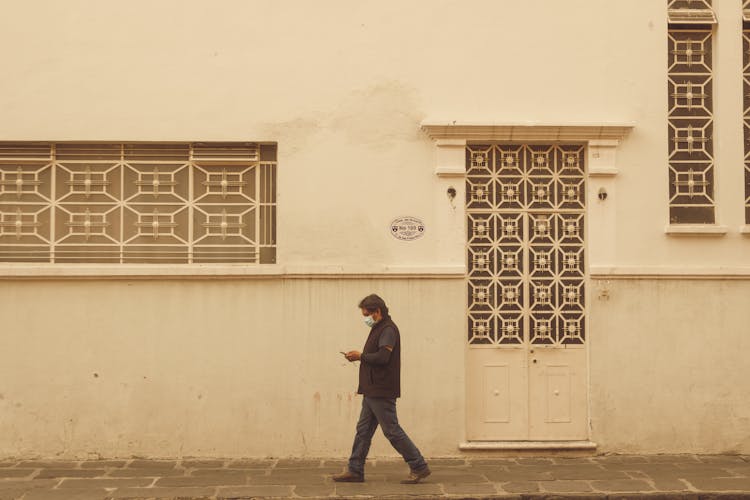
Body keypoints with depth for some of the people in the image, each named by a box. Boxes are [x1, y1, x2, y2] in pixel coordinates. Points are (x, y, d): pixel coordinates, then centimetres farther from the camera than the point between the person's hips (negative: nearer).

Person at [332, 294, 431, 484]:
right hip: (372, 391, 10)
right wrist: (359, 357, 3)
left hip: (382, 393, -10)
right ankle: (355, 470, 15)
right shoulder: (378, 329, 18)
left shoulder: (388, 329, -15)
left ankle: (419, 467, 3)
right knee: (363, 430, 11)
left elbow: (382, 357, -25)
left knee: (392, 430, -5)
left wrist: (361, 356, -12)